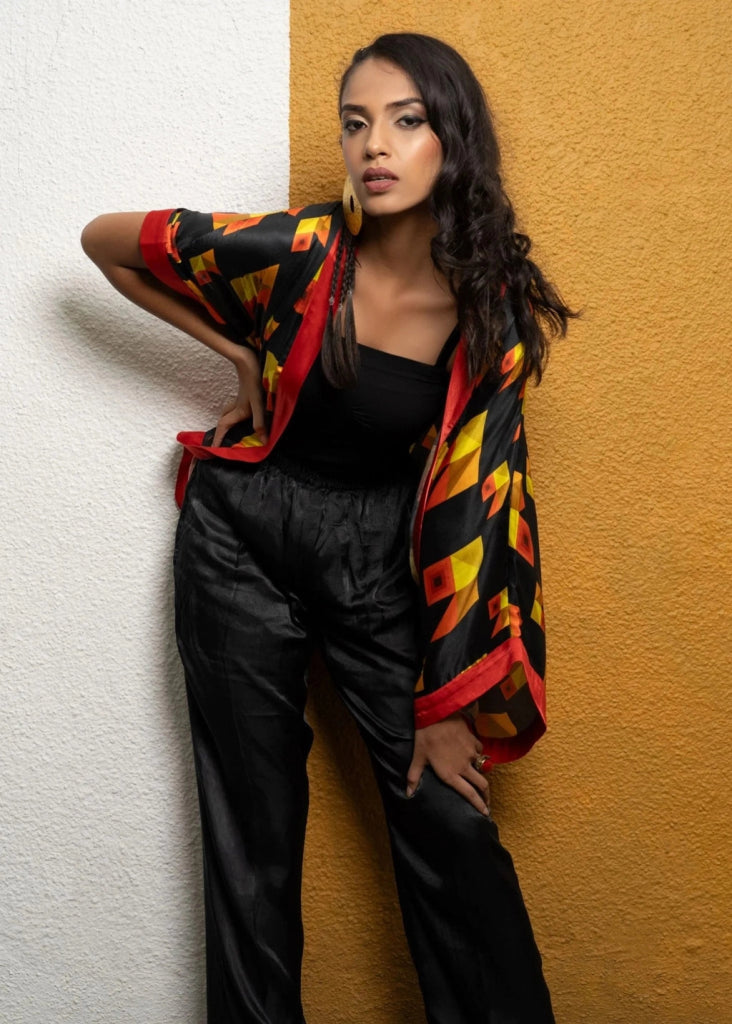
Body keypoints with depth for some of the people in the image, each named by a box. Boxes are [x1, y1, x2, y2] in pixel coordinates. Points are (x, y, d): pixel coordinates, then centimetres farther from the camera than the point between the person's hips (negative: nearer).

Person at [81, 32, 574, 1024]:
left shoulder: (498, 308, -11)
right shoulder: (297, 252, -16)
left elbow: (472, 497, -9)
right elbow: (106, 239, -3)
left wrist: (449, 698, -9)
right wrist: (239, 350, -3)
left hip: (381, 553, 1)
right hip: (243, 540, 0)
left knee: (448, 816, -1)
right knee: (253, 826, 7)